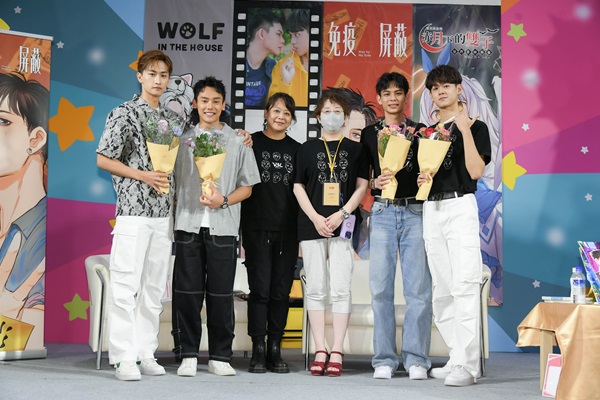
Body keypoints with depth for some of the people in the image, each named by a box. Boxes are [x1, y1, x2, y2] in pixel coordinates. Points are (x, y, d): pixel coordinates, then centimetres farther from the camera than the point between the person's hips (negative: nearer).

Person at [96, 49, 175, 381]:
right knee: (126, 285, -7)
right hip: (133, 209, -6)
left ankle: (146, 354, 15)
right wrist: (144, 175, -12)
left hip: (162, 213, 7)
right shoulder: (124, 114, -3)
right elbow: (103, 159, -7)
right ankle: (124, 358, -2)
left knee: (154, 287, 8)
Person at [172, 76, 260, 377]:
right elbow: (172, 181, 12)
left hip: (223, 227, 0)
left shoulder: (237, 142, 8)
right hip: (188, 225, 1)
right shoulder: (183, 140, 10)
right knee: (187, 292, 1)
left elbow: (247, 187, 8)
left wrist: (223, 200, -10)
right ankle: (188, 355, 10)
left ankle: (219, 356, 11)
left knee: (221, 293, 2)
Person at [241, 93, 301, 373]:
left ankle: (275, 350, 11)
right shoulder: (252, 143, 4)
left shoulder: (296, 149, 13)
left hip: (287, 230, 3)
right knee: (260, 289, -3)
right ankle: (258, 350, 4)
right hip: (257, 228, -3)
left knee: (281, 291, 4)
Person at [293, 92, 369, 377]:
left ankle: (336, 352, 0)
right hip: (312, 225, 1)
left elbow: (361, 186, 4)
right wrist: (316, 218, -6)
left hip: (343, 226, -1)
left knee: (340, 289, -5)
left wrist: (341, 215, -9)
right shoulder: (307, 149, 11)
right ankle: (320, 350, 7)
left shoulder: (355, 149, 9)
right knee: (316, 289, 2)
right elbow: (298, 187, 7)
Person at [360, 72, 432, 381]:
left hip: (415, 212, 0)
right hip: (382, 212, 1)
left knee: (418, 287, -3)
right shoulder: (368, 134, 12)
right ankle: (384, 359, 6)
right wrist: (375, 184, -9)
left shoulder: (420, 131, 11)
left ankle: (416, 359, 3)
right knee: (381, 287, -1)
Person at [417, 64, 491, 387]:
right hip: (431, 209, 6)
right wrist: (420, 180, 3)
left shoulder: (475, 127, 2)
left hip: (460, 206, -6)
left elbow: (476, 171, -11)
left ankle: (467, 364, -14)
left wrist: (465, 130, -16)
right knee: (442, 288, 5)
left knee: (464, 284, -13)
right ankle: (457, 358, 11)